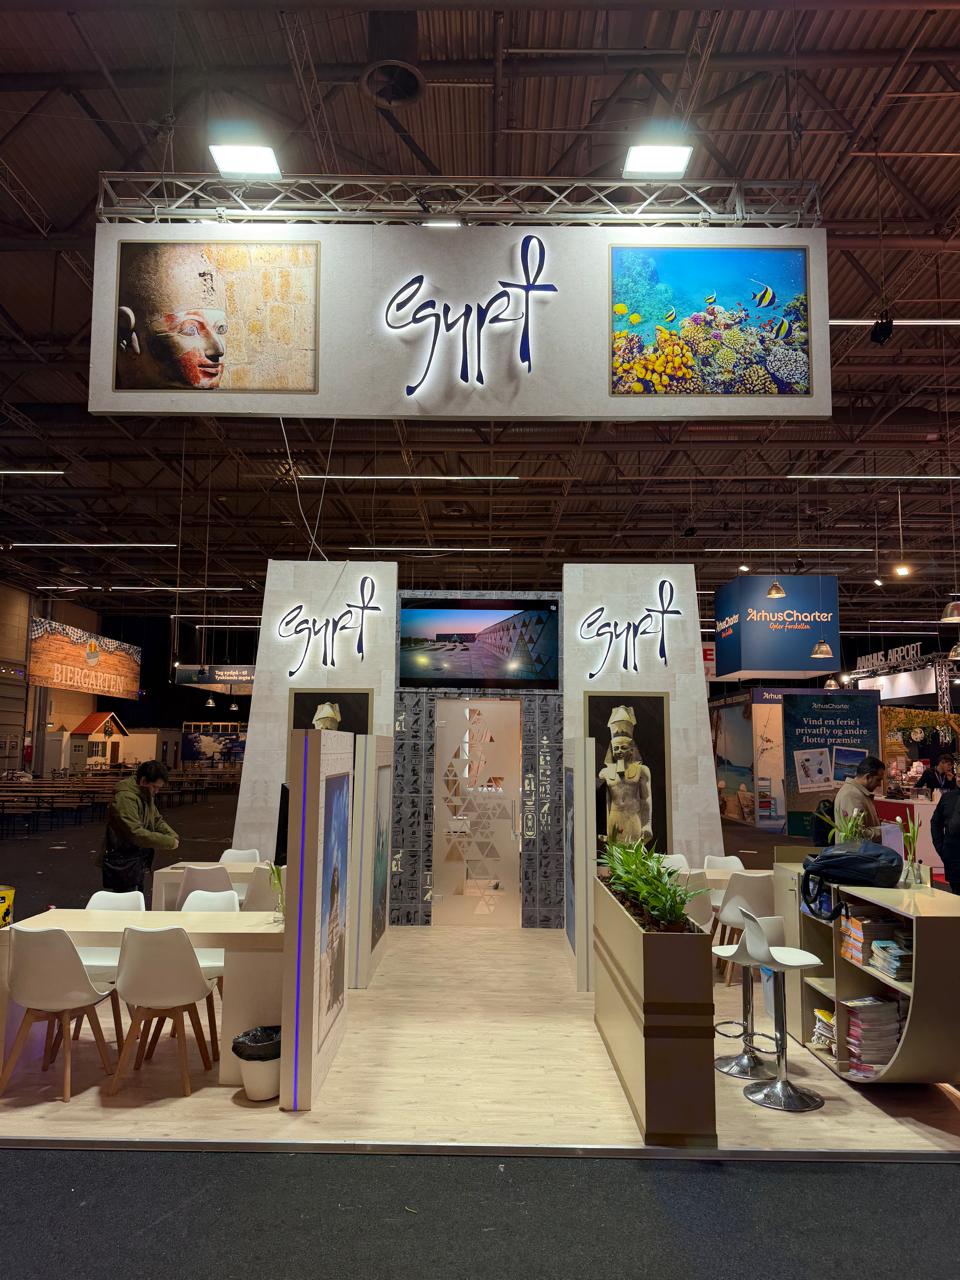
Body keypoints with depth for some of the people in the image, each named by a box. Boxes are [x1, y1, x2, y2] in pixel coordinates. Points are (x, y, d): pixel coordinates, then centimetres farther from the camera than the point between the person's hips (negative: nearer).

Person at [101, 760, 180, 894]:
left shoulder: (147, 796, 9)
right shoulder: (125, 798, -23)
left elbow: (157, 820, 15)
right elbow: (136, 833, -29)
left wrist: (173, 836, -5)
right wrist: (169, 842, -25)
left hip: (139, 863, 9)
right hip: (123, 864, -9)